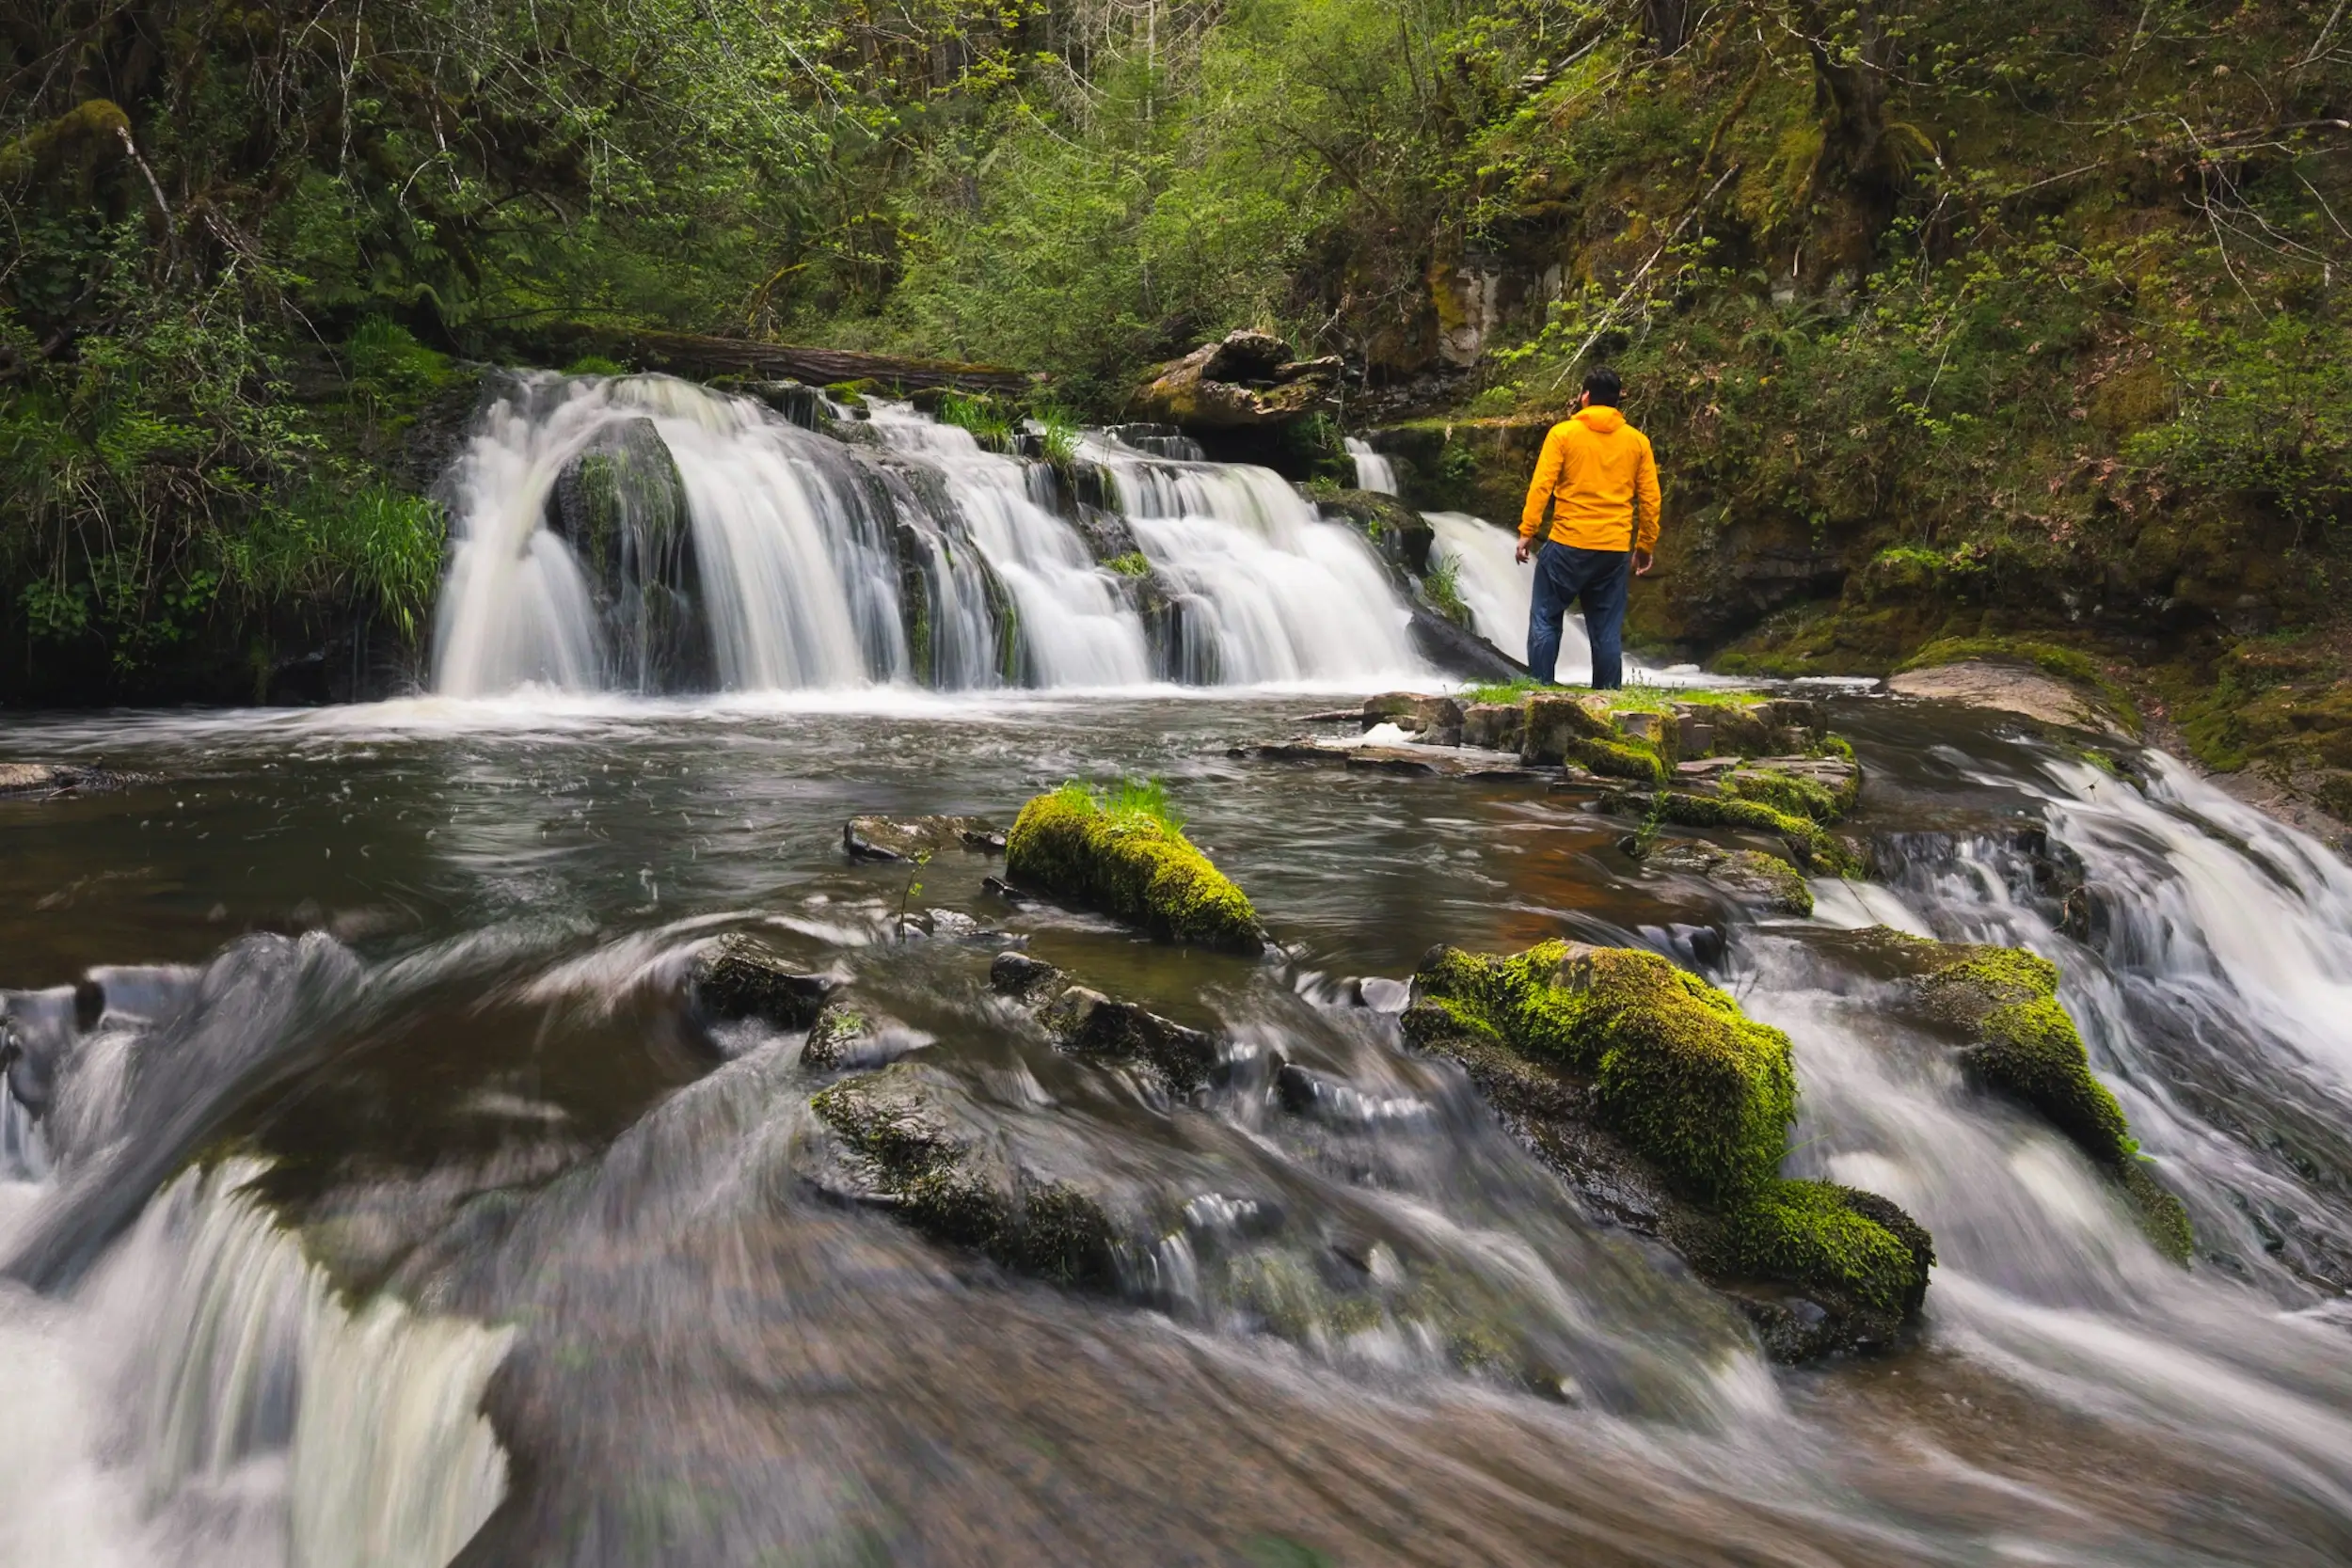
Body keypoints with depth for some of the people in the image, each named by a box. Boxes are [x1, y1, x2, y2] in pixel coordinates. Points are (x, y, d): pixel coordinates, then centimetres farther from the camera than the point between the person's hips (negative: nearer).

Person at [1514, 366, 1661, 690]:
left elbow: (1541, 486, -8)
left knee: (1545, 619, 6)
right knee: (1607, 631, 8)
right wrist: (1646, 546, 16)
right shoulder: (1637, 441, 8)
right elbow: (1650, 499, 8)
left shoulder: (1563, 433, -1)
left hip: (1568, 544, -3)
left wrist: (1526, 532, -4)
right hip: (1616, 550, 3)